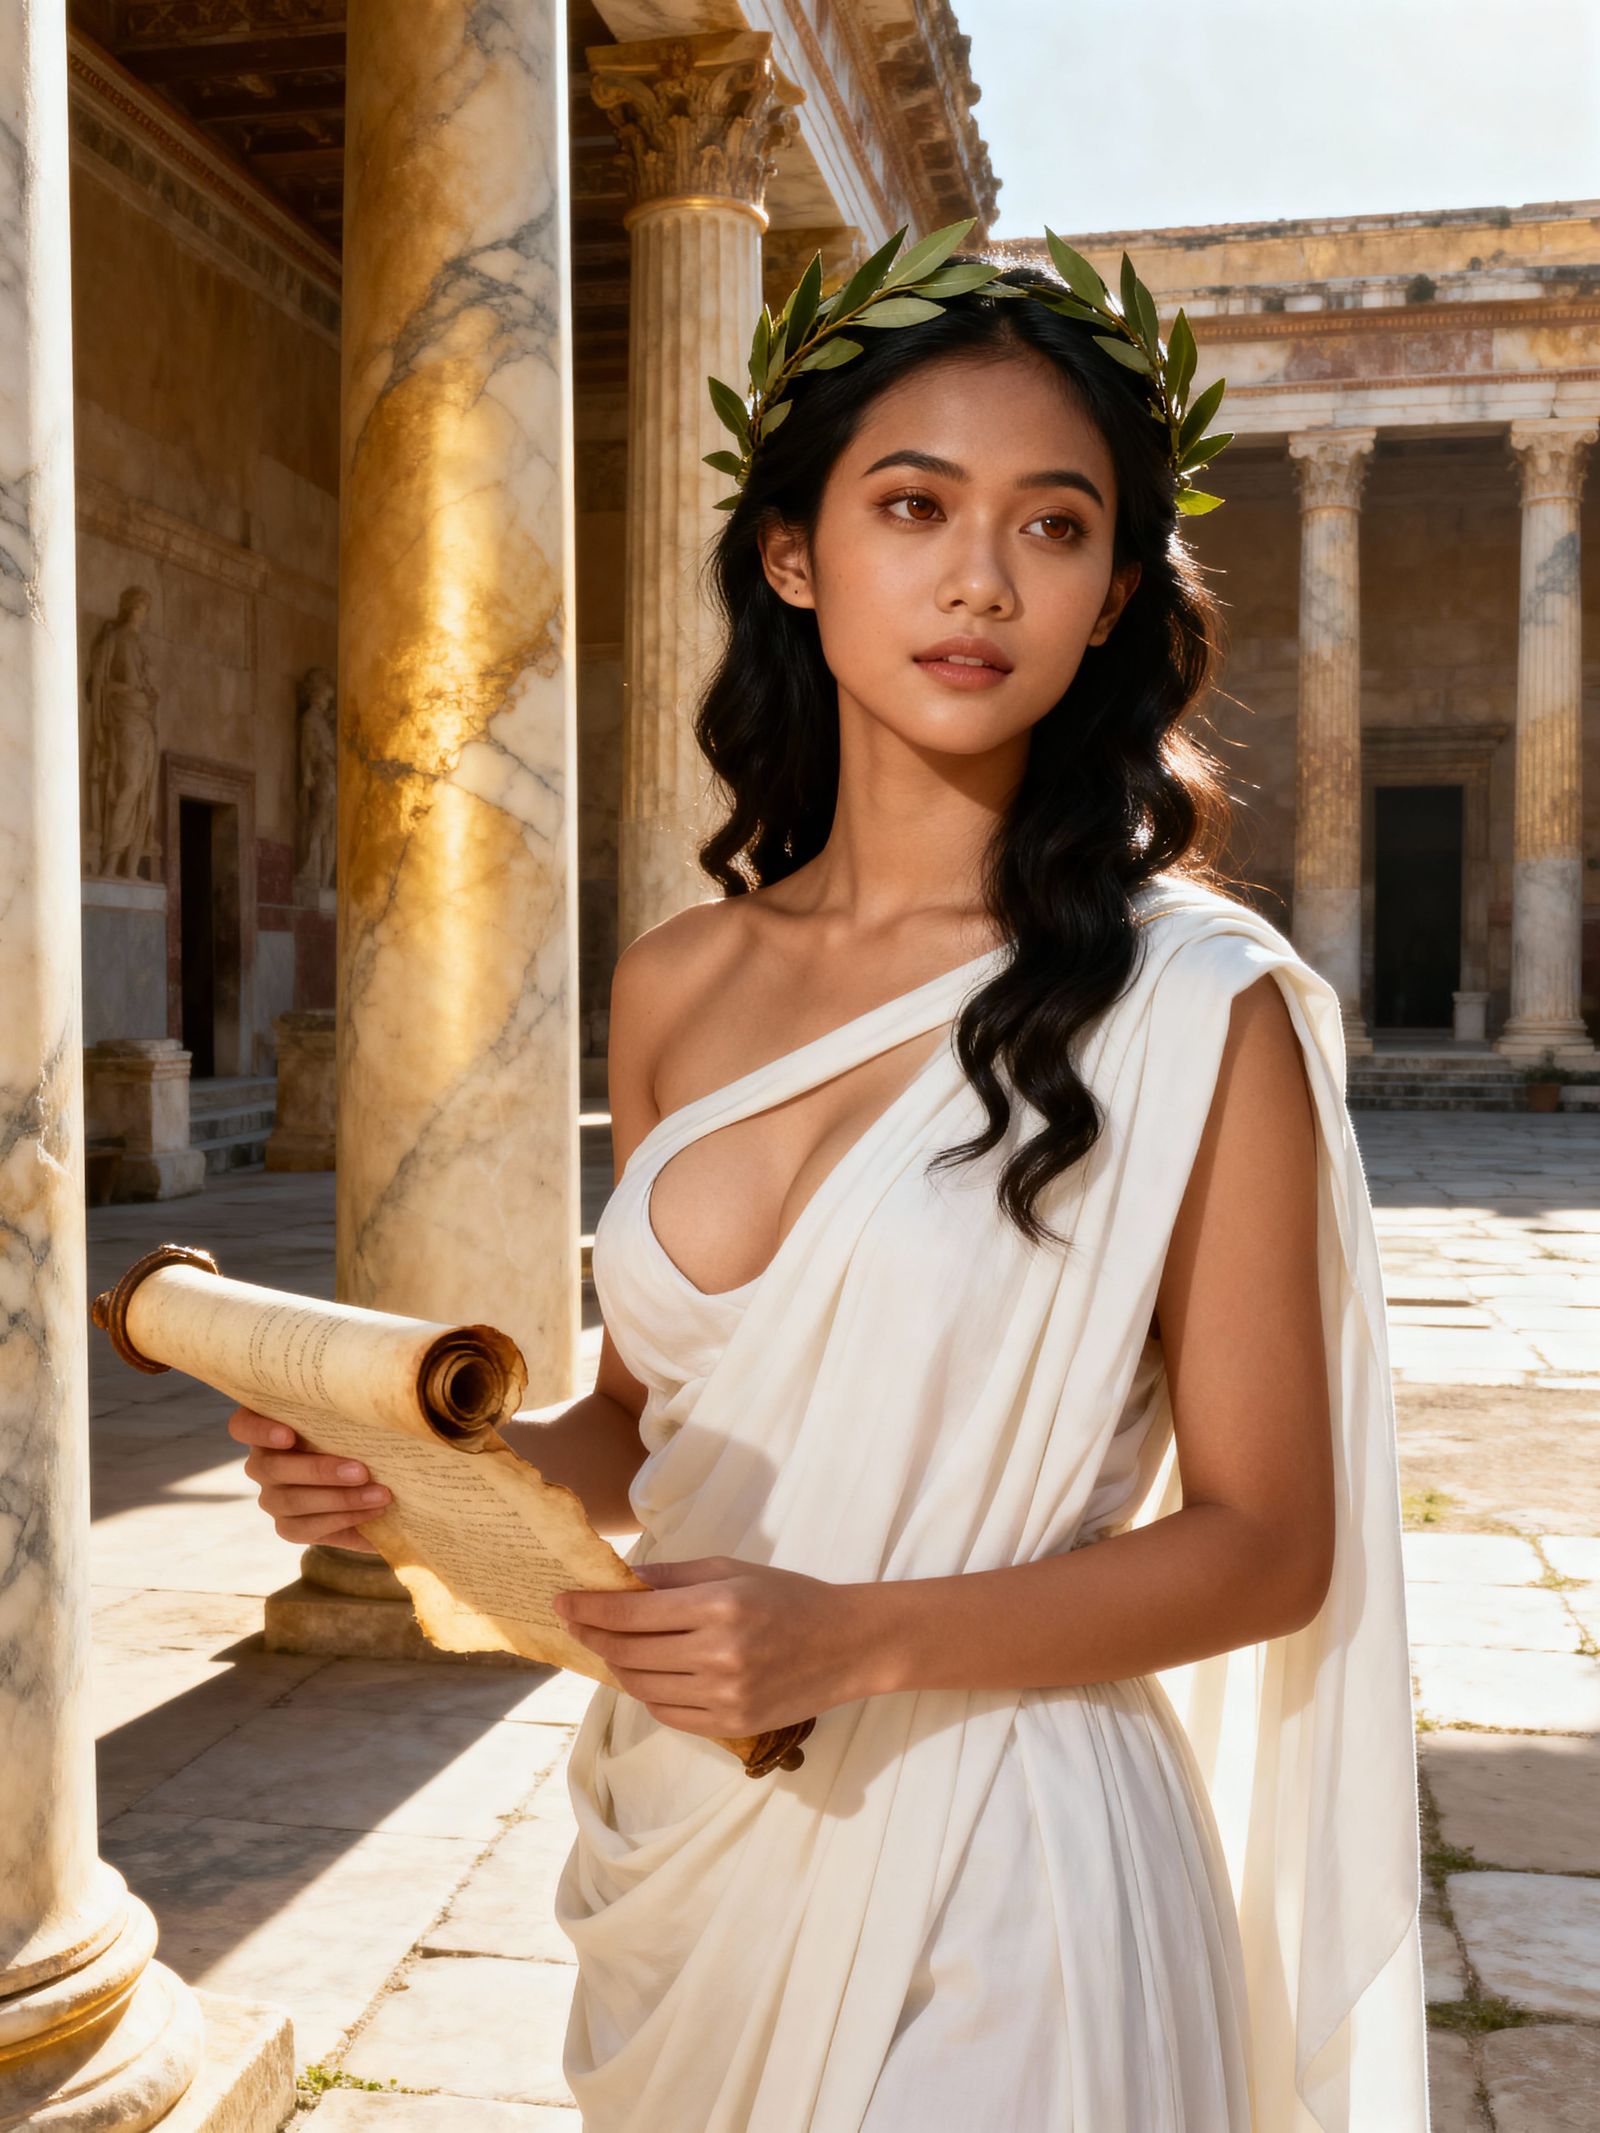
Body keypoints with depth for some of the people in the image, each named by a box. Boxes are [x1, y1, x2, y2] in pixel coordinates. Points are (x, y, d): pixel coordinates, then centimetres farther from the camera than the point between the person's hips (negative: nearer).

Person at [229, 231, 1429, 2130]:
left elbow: (1264, 1539, -10)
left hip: (989, 1868, -5)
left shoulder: (1193, 1005, -13)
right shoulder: (674, 985, 1)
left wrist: (852, 1638, -21)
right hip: (679, 1837, 5)